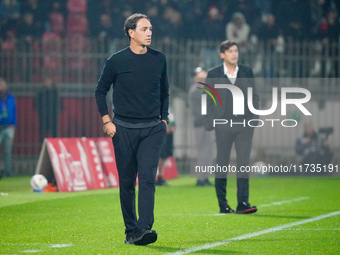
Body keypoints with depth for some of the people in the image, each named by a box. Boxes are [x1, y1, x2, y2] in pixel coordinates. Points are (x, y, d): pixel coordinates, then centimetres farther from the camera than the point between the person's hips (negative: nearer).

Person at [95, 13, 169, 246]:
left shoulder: (159, 59, 6)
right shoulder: (117, 60, -2)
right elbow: (101, 91, 8)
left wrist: (164, 119, 12)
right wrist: (106, 121, 0)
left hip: (152, 129, 1)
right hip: (124, 129, -1)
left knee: (147, 178, -13)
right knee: (127, 182, 4)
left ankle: (144, 229, -22)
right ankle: (130, 231, 14)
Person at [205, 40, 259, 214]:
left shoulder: (247, 72, 10)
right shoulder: (213, 74, 3)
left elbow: (254, 96, 14)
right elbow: (208, 100, 4)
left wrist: (255, 118, 6)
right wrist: (210, 122, -2)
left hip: (245, 124, 1)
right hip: (223, 125, -1)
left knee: (243, 164, -5)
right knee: (222, 165, 3)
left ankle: (243, 203, -7)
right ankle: (223, 205, 10)